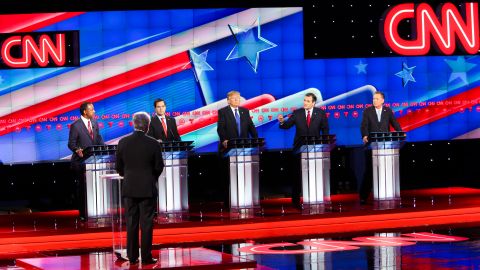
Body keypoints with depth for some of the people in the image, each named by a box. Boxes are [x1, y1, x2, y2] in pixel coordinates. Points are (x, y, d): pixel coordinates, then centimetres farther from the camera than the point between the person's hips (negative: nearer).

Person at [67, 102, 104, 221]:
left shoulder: (94, 123, 10)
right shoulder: (75, 126, -9)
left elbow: (99, 139, 15)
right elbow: (71, 144, -9)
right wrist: (77, 150, -29)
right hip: (81, 161, -5)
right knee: (82, 188, 0)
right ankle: (83, 214, 7)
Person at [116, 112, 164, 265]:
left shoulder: (123, 142, -3)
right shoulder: (153, 144, -10)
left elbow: (118, 167, 3)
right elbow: (159, 167, -2)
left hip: (129, 188, 2)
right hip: (148, 189, -2)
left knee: (131, 223, 8)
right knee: (146, 223, 2)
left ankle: (132, 256, 11)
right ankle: (146, 257, 3)